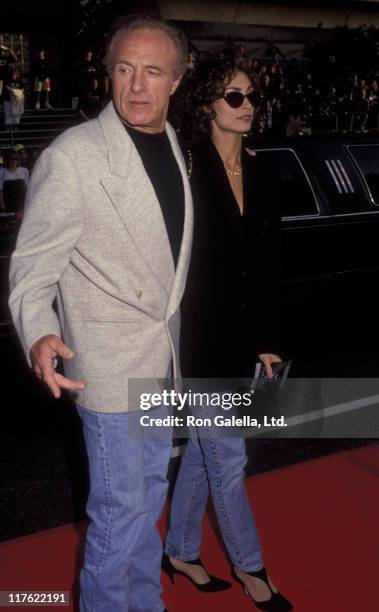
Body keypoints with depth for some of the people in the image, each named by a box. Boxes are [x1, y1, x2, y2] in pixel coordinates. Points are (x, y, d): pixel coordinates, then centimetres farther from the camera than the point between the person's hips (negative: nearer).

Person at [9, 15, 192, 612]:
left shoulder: (176, 148, 5)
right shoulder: (72, 156, -17)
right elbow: (33, 266, -15)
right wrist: (38, 335, -32)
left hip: (164, 358, 7)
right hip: (110, 365, -7)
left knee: (150, 490, 21)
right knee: (120, 506, 2)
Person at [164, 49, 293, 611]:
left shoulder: (262, 171, 5)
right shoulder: (187, 169, -12)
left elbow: (269, 263, 7)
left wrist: (267, 341, 6)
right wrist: (176, 337, -14)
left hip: (240, 332, 6)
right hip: (199, 333, -6)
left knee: (205, 448, 17)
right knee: (228, 457, 6)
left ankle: (180, 551, 35)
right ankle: (248, 565, 28)